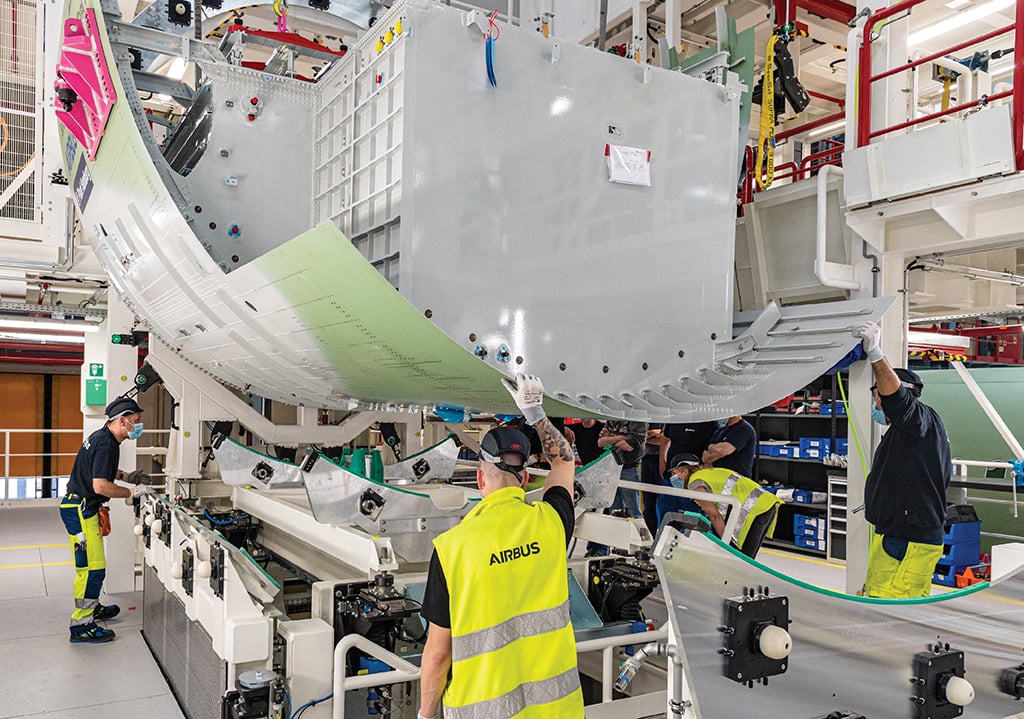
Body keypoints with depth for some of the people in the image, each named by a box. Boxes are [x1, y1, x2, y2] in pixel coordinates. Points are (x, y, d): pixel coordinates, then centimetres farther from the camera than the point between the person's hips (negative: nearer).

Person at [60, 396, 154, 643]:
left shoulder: (102, 438, 12)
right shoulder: (106, 444, -20)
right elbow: (100, 486, -27)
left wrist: (126, 475, 19)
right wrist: (132, 492, -17)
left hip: (80, 508, 11)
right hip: (80, 509, -11)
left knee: (90, 565, 21)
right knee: (93, 567, -9)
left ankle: (92, 607, 35)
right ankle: (81, 626, -3)